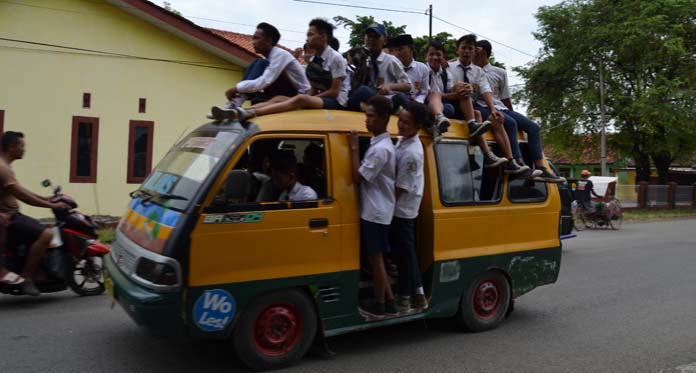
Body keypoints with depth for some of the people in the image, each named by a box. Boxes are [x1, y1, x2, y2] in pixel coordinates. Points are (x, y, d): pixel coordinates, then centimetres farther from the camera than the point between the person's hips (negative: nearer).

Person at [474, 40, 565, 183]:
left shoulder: (499, 72, 16)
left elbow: (505, 98, 20)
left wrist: (513, 115, 18)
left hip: (500, 108, 6)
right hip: (482, 108, -5)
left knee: (533, 127, -8)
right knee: (510, 123, -33)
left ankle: (540, 169, -15)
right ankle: (520, 166, -37)